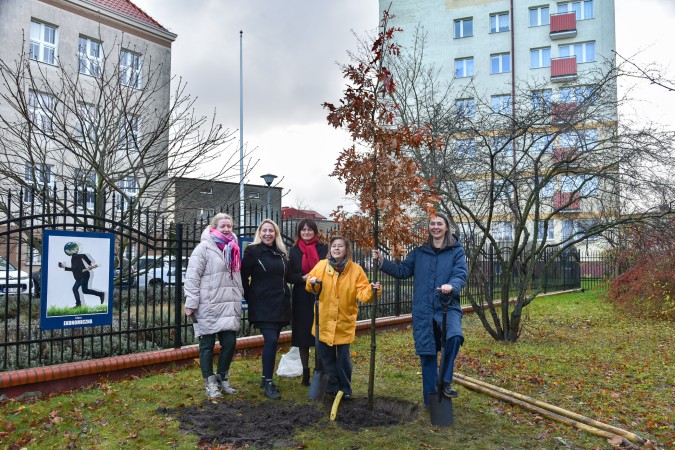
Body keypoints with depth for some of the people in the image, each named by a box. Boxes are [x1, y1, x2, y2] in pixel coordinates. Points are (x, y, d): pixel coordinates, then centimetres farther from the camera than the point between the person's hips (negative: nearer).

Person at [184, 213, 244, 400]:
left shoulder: (232, 249, 15)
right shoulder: (204, 248, -6)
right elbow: (192, 277, -11)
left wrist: (239, 298, 21)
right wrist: (191, 304, -15)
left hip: (229, 307, 6)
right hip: (208, 307, -6)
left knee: (230, 342, 4)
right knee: (207, 345, 4)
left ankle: (222, 378, 23)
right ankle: (210, 383, 16)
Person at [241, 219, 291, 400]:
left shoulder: (281, 253, 13)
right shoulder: (252, 251, -3)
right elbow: (243, 277, -4)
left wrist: (285, 297, 13)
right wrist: (250, 297, -3)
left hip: (280, 305, 6)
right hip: (262, 305, -6)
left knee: (272, 341, 10)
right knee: (271, 340, -16)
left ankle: (266, 378, 24)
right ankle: (268, 384, -9)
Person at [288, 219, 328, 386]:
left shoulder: (323, 249, 5)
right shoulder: (294, 251, 7)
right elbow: (289, 276, 5)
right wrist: (303, 278, -14)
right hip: (302, 299, 1)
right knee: (302, 336, 5)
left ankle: (320, 370, 11)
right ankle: (305, 371, 17)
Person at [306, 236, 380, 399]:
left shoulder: (356, 269, -5)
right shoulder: (321, 265, -1)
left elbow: (362, 292, -11)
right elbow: (310, 287, 9)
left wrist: (372, 289, -31)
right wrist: (311, 283, -13)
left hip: (344, 321, -2)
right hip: (324, 320, 2)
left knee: (343, 356, 5)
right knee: (325, 355, 11)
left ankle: (345, 389, 21)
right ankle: (332, 386, 27)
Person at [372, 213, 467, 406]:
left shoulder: (456, 251, 4)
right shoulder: (419, 252, 13)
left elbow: (461, 275, -8)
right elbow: (403, 270, 15)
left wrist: (451, 286, -30)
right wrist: (382, 262, 2)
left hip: (448, 307, -2)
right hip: (423, 311, 3)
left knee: (454, 336, -33)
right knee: (427, 354, 6)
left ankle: (446, 381, -11)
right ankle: (430, 401, 20)